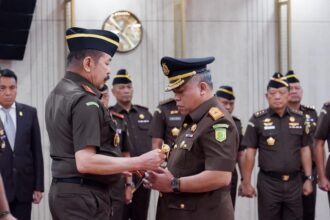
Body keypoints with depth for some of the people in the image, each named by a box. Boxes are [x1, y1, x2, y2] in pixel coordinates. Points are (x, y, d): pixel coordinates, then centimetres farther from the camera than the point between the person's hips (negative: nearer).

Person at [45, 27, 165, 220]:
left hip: (63, 190, 10)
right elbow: (85, 162, -26)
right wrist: (139, 163, -21)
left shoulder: (58, 94, 13)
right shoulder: (85, 101, -18)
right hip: (83, 196, -10)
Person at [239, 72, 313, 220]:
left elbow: (305, 150, 10)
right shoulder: (258, 119, -3)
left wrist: (308, 178, 5)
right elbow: (250, 153, -2)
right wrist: (246, 182, -4)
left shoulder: (299, 118, 6)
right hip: (268, 183, -3)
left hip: (294, 182, 3)